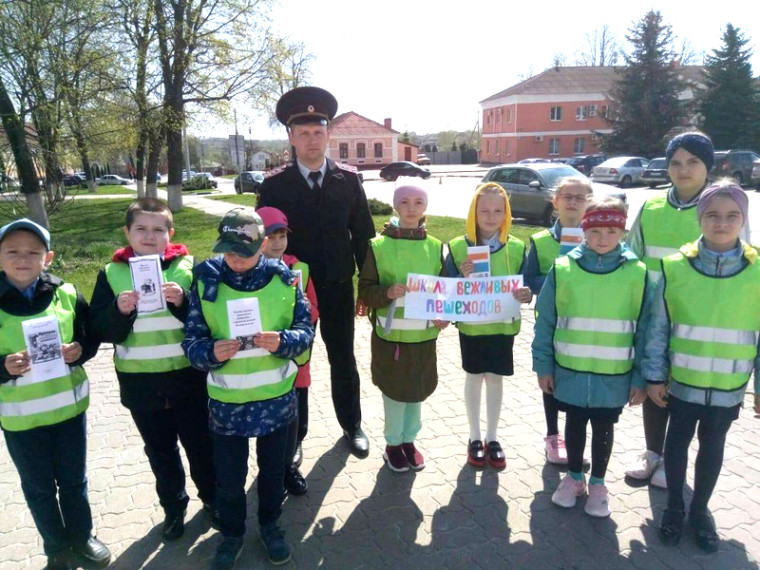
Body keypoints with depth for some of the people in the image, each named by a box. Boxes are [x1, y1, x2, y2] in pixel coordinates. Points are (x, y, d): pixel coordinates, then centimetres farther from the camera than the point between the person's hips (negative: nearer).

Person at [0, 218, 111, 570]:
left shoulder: (67, 295, -6)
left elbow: (90, 340, 2)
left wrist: (78, 351, -18)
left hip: (69, 406, 1)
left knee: (74, 480, 18)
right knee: (38, 488, 16)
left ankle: (83, 537, 40)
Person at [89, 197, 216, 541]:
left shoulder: (187, 267, -6)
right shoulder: (112, 274, -1)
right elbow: (100, 331, -5)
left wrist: (183, 302, -25)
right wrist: (120, 310, -23)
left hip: (188, 377, -1)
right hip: (140, 383, 2)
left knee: (200, 443, 14)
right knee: (160, 449, 19)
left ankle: (212, 497, 38)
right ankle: (173, 506, 39)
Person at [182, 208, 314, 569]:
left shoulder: (283, 277, -8)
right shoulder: (205, 280, -10)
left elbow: (306, 330, -5)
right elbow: (190, 342, -7)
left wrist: (282, 341, -25)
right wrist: (211, 352, -28)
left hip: (276, 398, 1)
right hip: (227, 402, 0)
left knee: (273, 469, 21)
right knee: (229, 476, 16)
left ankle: (270, 525, 46)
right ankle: (231, 533, 42)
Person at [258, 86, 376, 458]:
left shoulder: (348, 179, -2)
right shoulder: (274, 184, -5)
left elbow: (363, 234, 2)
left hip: (338, 287, 1)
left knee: (343, 358, 15)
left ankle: (352, 425, 35)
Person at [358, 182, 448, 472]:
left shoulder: (435, 247, 2)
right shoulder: (379, 246, -7)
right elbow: (365, 290, -4)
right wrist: (387, 293, -23)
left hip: (424, 335, 3)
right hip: (390, 335, -3)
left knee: (417, 391, 15)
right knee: (395, 392, 8)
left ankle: (409, 439, 37)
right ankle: (393, 443, 31)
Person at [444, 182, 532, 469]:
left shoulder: (516, 248, -4)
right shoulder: (458, 247, -8)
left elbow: (524, 288, 1)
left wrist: (526, 294, -21)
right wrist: (462, 277, -26)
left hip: (503, 325, 1)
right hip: (471, 325, -1)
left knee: (495, 378, 12)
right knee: (474, 377, 11)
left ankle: (492, 438, 29)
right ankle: (475, 438, 28)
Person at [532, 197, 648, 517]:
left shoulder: (636, 273, -8)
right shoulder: (563, 269, -8)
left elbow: (644, 329, -4)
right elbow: (545, 322, -2)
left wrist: (640, 377, -3)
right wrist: (543, 365, -2)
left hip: (614, 375, 0)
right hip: (570, 371, 1)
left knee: (603, 428, 15)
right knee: (574, 424, 17)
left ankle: (597, 483, 36)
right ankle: (574, 477, 38)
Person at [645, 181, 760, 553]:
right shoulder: (676, 268, -10)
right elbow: (659, 327, -5)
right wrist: (654, 375, -4)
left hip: (728, 385, 1)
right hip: (682, 380, 0)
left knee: (712, 445, 17)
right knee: (678, 441, 14)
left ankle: (700, 509, 37)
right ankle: (674, 507, 34)